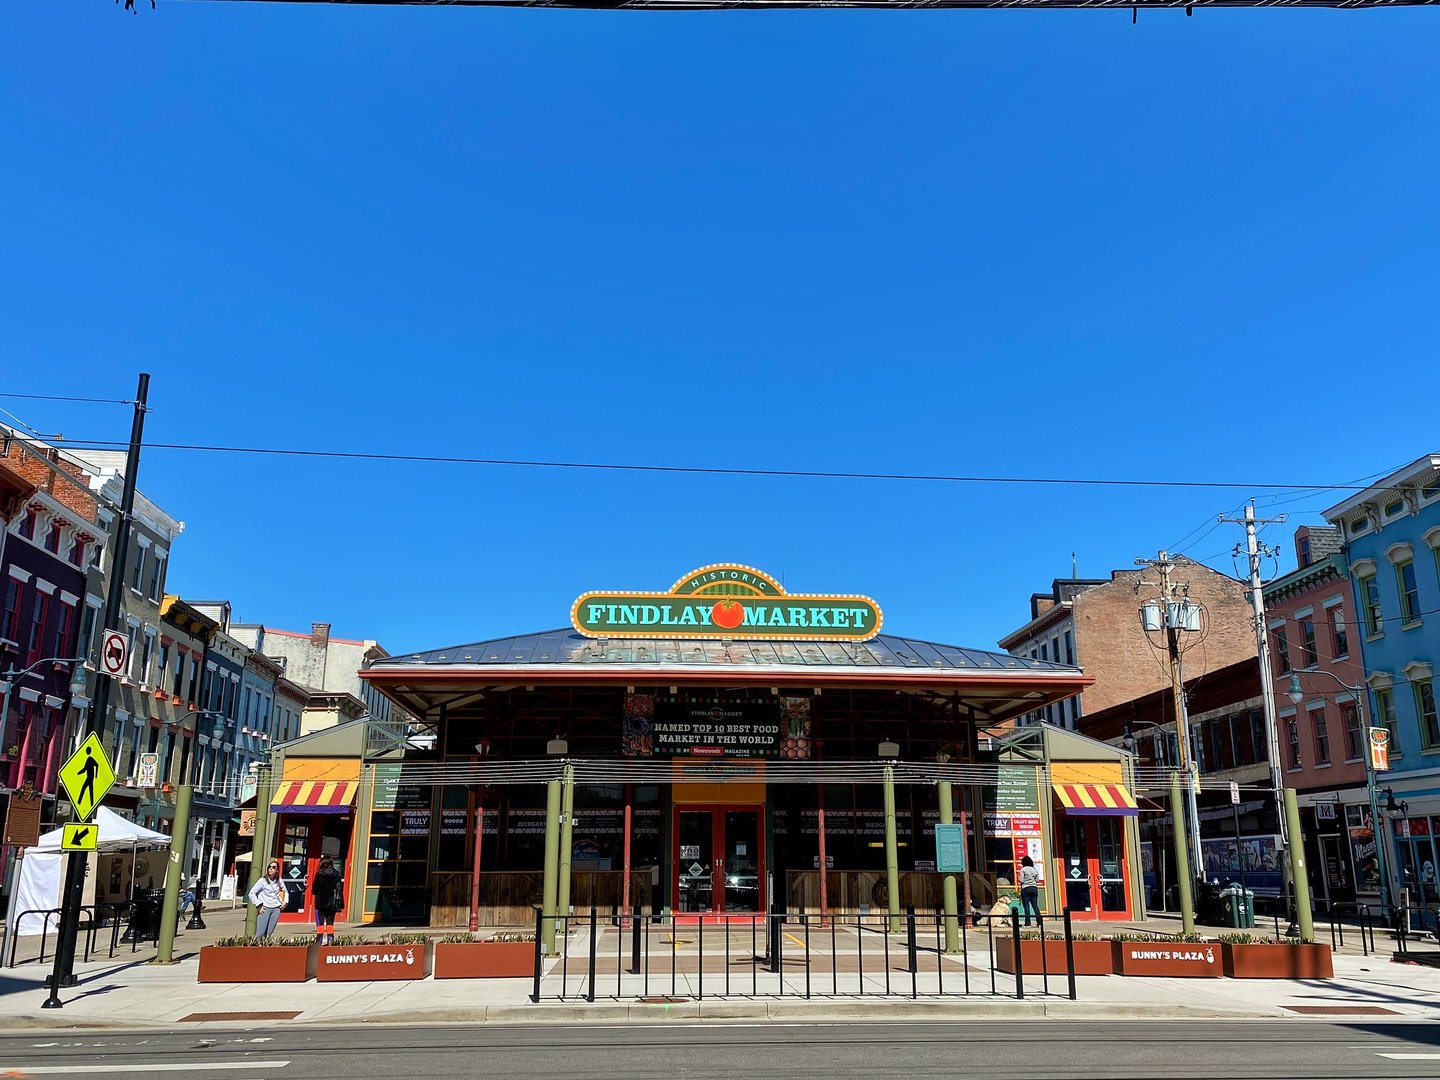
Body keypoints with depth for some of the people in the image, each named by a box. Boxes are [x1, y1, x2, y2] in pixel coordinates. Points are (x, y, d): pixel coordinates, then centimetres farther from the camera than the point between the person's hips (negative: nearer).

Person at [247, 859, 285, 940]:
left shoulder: (279, 881, 9)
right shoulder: (263, 881, -3)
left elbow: (284, 892, 26)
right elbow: (251, 894, -3)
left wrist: (285, 902, 11)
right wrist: (259, 905, -8)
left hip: (276, 909, 3)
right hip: (265, 909, -3)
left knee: (269, 933, 1)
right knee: (260, 933, -11)